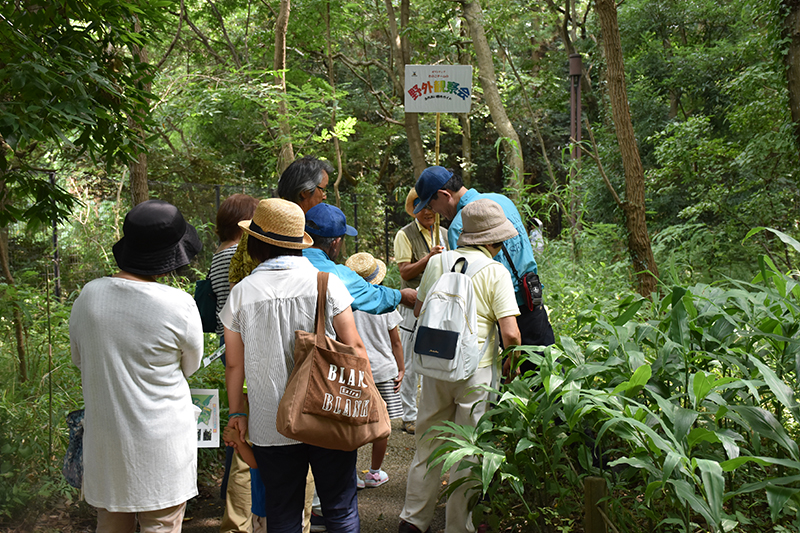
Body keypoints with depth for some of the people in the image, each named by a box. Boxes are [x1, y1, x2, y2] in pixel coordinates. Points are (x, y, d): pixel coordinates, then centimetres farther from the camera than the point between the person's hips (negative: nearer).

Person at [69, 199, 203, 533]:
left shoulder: (88, 296, -8)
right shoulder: (179, 306, -20)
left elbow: (79, 359, 8)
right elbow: (190, 367, -3)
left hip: (104, 439, 4)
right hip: (160, 444, -4)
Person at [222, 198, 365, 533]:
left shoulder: (241, 293, -3)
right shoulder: (326, 283, -6)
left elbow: (235, 364, 3)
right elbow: (354, 347, -6)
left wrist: (236, 412, 14)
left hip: (270, 426, 1)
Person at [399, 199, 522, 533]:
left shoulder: (437, 262, 4)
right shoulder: (496, 272, -9)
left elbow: (419, 310, 18)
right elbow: (510, 334, -15)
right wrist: (511, 362, 3)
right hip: (476, 370, -4)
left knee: (428, 444, 17)